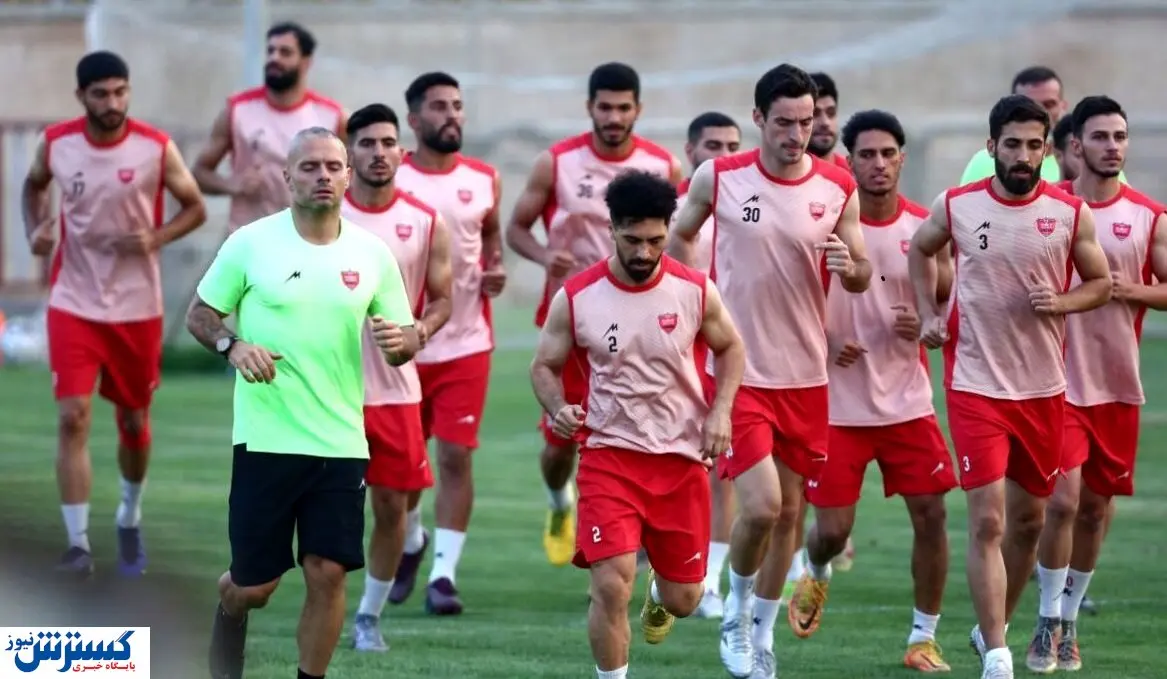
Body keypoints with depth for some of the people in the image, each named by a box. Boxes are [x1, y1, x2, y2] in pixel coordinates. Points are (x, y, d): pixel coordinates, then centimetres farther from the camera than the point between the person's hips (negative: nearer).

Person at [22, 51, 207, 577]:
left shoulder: (156, 148, -11)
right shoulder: (55, 144, -6)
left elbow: (195, 208, -1)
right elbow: (34, 185, 16)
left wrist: (157, 237, -19)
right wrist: (35, 230, -3)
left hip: (136, 306, 0)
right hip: (74, 303, 0)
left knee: (133, 420, 13)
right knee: (73, 418, -12)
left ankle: (130, 518, 40)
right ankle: (78, 543, -11)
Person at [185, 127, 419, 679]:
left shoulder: (372, 254, 4)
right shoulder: (250, 243, -3)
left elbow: (406, 338, 10)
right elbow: (199, 314, 4)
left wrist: (399, 341, -13)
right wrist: (233, 345, -16)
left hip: (341, 443, 2)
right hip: (265, 441, -2)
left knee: (328, 574, -4)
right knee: (254, 585, 4)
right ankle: (228, 605, 39)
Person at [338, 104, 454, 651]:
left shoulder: (426, 223, 2)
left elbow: (441, 299, 6)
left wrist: (421, 327, -14)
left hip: (395, 386, 2)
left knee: (392, 504, 5)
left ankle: (370, 617, 18)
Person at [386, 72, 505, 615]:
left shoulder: (483, 181, 3)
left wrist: (495, 271, -1)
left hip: (465, 343, 1)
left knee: (456, 457, -6)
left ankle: (443, 573, -1)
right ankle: (410, 543, 38)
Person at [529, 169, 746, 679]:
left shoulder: (695, 291, -5)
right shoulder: (576, 298, -9)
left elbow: (730, 348, 11)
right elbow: (544, 365, 4)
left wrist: (721, 411, -4)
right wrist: (558, 408, -17)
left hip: (682, 458, 2)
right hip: (609, 455, -2)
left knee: (684, 597, 12)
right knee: (611, 584, -18)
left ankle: (661, 595, 51)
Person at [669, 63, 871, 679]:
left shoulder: (837, 189, -3)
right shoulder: (719, 178, -6)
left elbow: (861, 275, 7)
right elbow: (680, 238, 11)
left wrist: (850, 267, -16)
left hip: (805, 373, 3)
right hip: (739, 369, -3)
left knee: (789, 508, 10)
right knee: (760, 505, -15)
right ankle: (736, 608, 13)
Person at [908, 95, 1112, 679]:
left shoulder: (1071, 213, -3)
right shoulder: (957, 207, -4)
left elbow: (1100, 283, 7)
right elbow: (920, 249, 17)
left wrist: (1061, 302, -13)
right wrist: (929, 314, 6)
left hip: (1043, 388, 3)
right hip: (976, 386, -3)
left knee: (1028, 520, 14)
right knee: (987, 522, -11)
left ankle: (992, 629, 35)